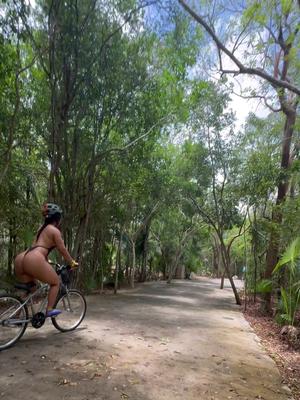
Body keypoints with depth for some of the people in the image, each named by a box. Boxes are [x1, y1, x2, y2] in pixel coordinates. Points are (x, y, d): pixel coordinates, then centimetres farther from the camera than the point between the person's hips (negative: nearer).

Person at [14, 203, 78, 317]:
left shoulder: (42, 228, 28)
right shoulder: (55, 230, 3)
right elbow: (63, 250, 5)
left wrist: (47, 261, 48)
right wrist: (72, 263, 18)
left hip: (20, 259, 8)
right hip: (34, 260, -8)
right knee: (55, 282, 12)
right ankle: (49, 310, 11)